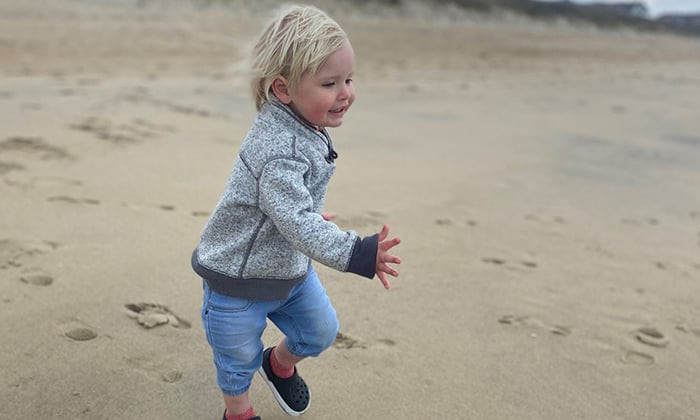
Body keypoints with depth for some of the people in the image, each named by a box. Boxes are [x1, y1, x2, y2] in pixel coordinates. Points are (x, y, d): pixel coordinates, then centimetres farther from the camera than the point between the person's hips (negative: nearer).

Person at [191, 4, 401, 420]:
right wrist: (359, 253, -48)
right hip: (239, 277, -8)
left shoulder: (305, 131, -4)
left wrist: (315, 216, 30)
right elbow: (297, 223, -41)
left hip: (290, 267, 8)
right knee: (239, 355, 14)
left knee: (321, 329, 20)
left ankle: (281, 365, 49)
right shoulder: (278, 152, -35)